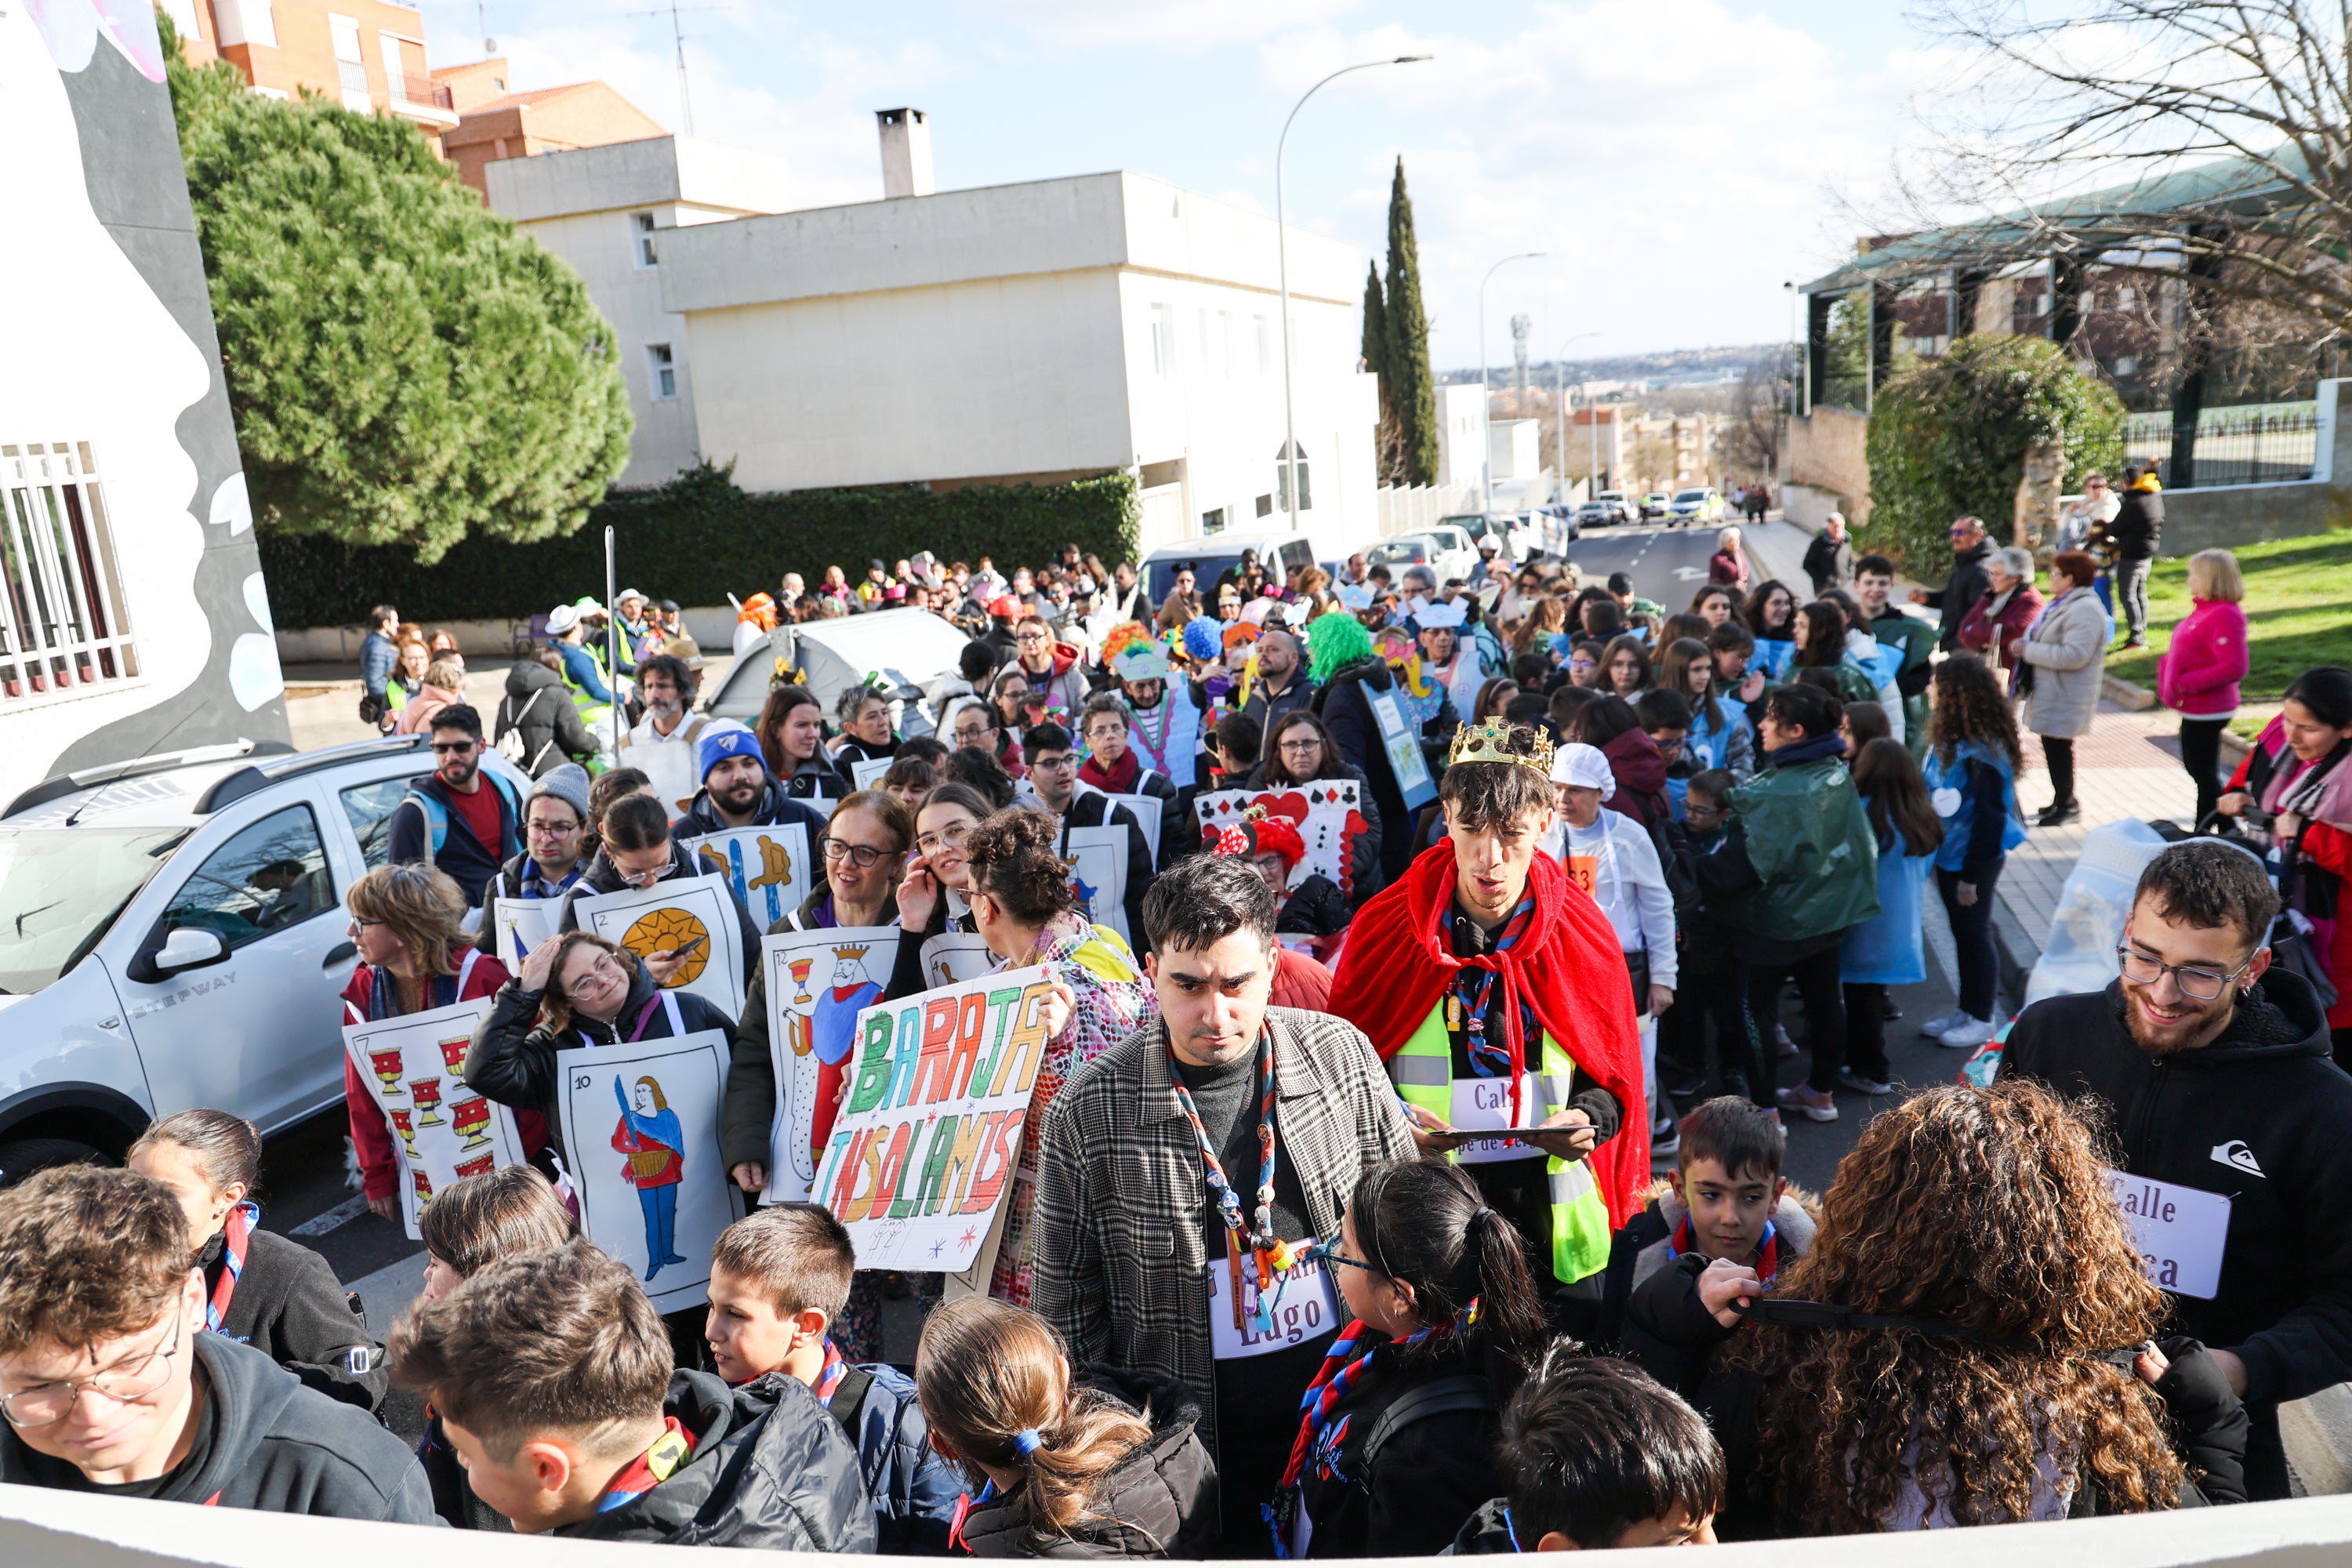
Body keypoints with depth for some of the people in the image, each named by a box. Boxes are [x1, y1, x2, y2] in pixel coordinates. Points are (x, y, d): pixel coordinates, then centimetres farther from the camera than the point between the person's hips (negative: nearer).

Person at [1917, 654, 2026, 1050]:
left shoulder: (1981, 753, -24)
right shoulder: (1949, 741, 2)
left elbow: (1988, 817, -23)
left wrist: (1971, 875, -20)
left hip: (1973, 860, -8)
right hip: (1949, 855, 8)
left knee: (1974, 936, 6)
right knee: (1962, 935, 19)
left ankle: (1981, 1020, 22)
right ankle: (1965, 1011, 33)